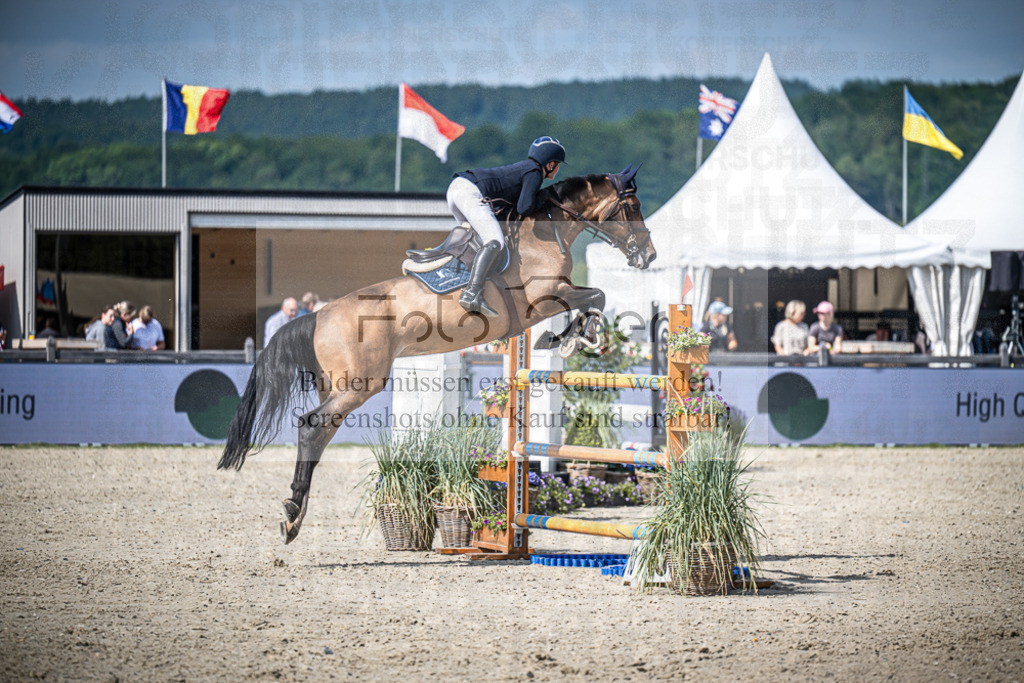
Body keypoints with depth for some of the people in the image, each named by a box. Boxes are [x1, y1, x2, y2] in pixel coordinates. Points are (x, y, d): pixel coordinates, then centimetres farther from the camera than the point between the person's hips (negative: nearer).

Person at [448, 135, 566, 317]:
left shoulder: (523, 167, 28)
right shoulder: (534, 173, 0)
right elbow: (524, 208, -10)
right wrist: (541, 202, 9)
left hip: (455, 186, 10)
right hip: (471, 192, -10)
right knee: (495, 243, -21)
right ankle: (472, 294, -36)